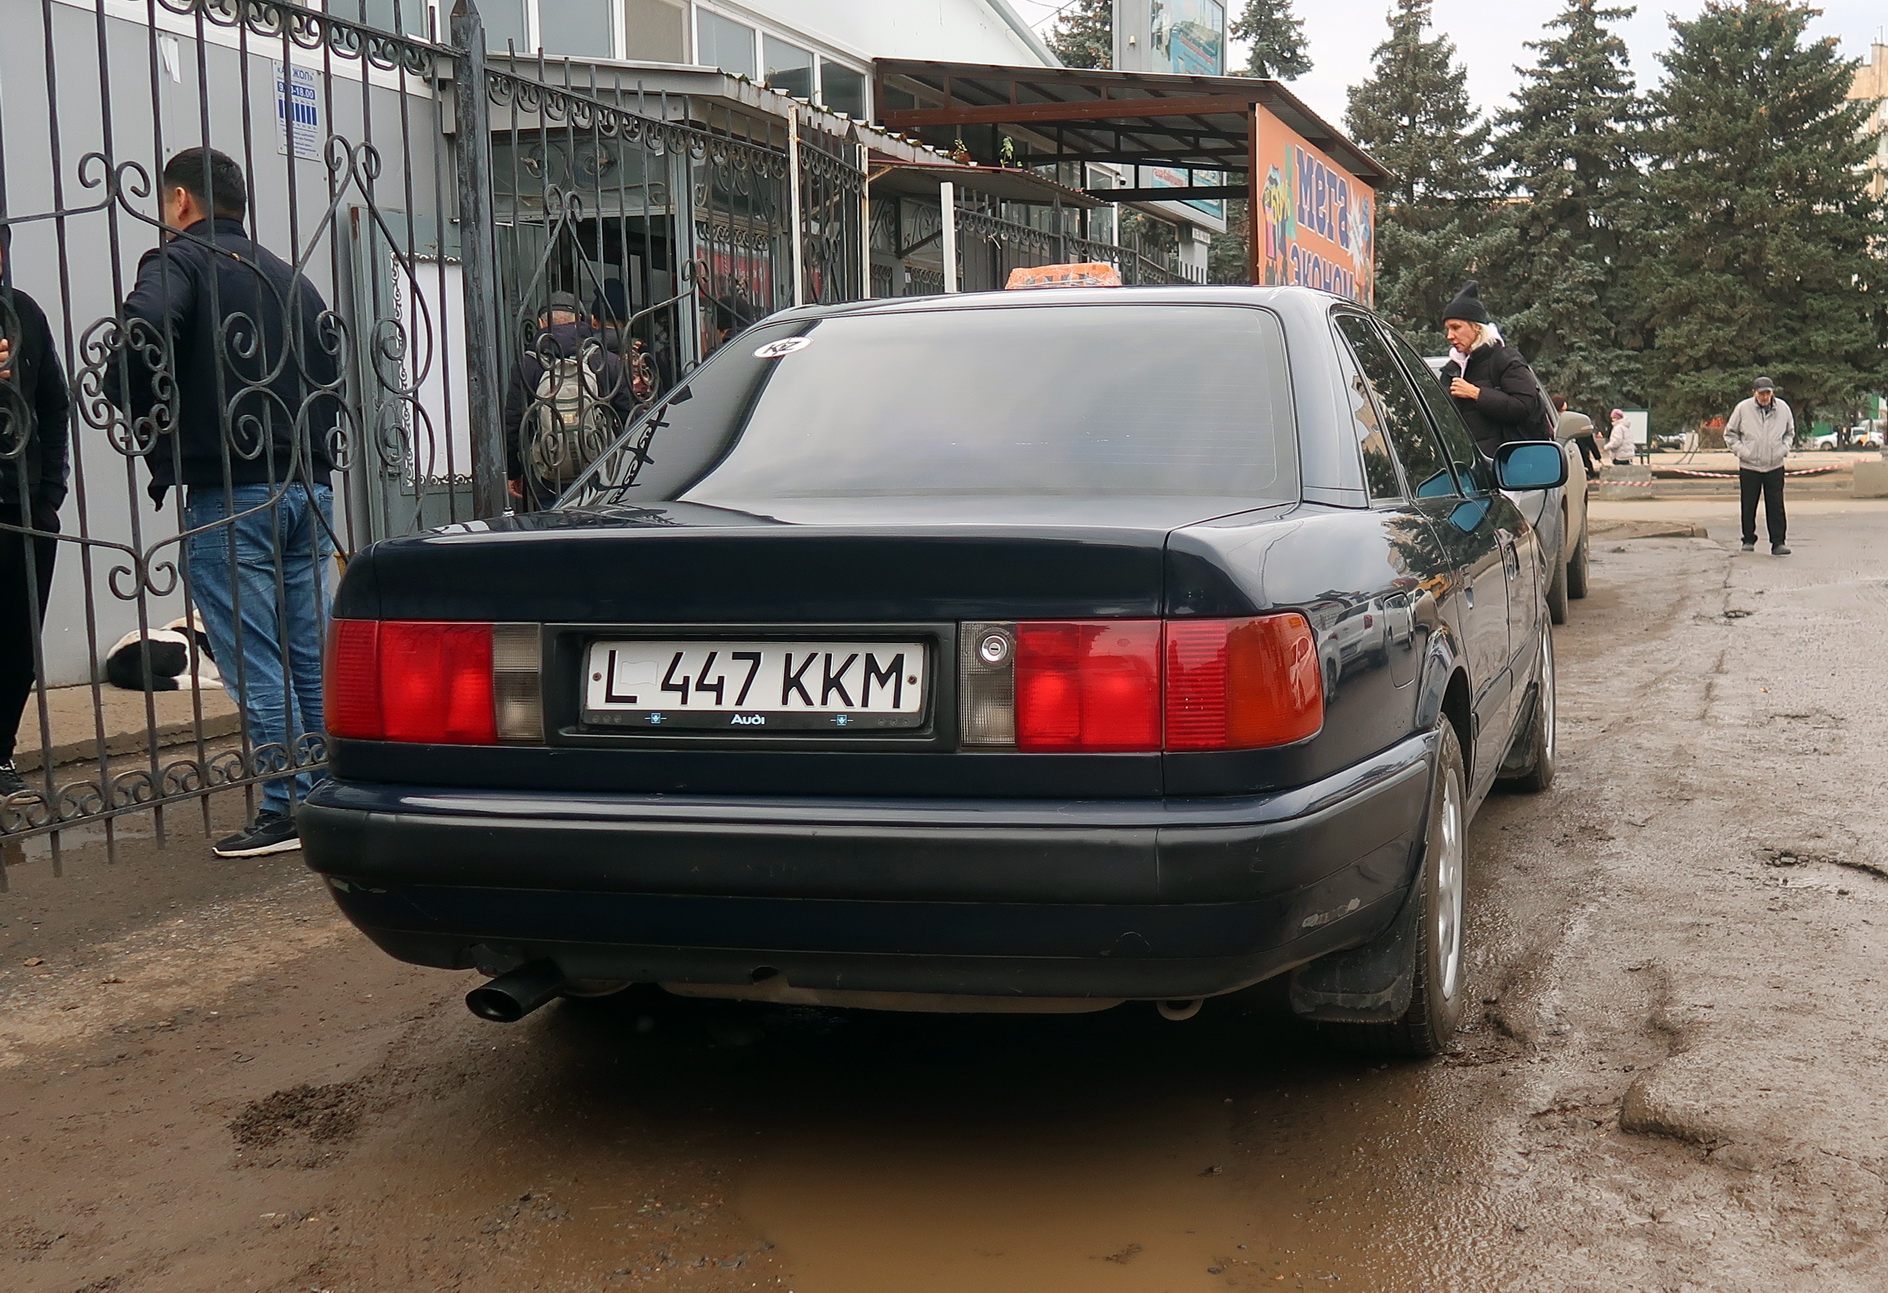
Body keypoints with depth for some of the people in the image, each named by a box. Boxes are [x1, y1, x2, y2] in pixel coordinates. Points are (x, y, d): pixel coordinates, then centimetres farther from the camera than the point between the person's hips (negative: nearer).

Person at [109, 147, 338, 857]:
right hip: (307, 489, 7)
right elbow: (332, 369, 20)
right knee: (309, 657, 11)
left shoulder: (180, 260, -3)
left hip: (229, 497, -7)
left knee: (254, 659, -3)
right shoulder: (288, 275, 19)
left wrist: (157, 438, -9)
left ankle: (289, 807, -2)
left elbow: (141, 338, -22)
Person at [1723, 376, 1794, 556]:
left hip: (1775, 467, 1)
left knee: (1776, 507, -1)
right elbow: (1730, 433, 6)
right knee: (1748, 506, 6)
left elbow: (1790, 432, 19)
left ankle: (1778, 543, 3)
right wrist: (1741, 451, -6)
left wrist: (1784, 449, 3)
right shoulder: (1743, 409, -5)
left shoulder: (1783, 408, 2)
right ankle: (1749, 540, 18)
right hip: (1749, 466, -1)